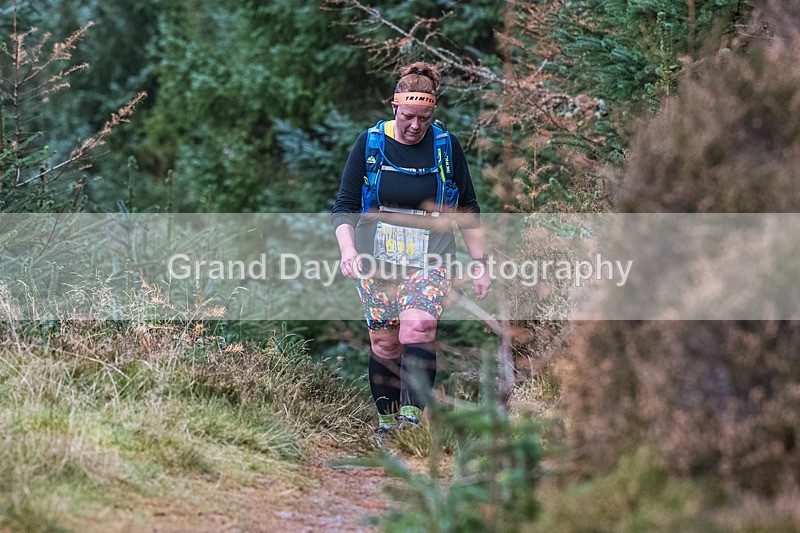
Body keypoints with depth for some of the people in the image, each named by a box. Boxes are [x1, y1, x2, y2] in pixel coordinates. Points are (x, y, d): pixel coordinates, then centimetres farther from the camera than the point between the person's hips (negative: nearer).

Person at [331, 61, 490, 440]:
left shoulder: (447, 146, 1)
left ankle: (412, 417, -26)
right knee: (384, 343, 0)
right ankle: (386, 420, 16)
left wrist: (479, 264, 10)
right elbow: (344, 206, 2)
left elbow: (468, 209, 11)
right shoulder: (369, 143, 0)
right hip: (377, 257, 1)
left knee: (418, 328, -23)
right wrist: (348, 249, -15)